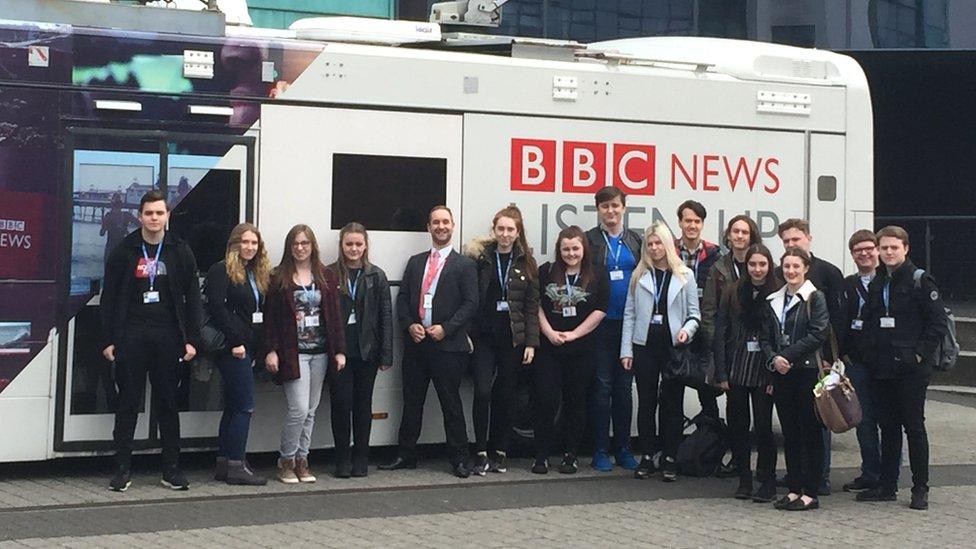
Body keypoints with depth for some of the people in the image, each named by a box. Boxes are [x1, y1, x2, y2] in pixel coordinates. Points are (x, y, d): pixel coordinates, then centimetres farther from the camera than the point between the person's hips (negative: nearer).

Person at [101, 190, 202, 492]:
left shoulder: (180, 251, 5)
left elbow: (192, 298, 5)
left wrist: (191, 339, -2)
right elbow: (109, 297, 3)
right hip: (131, 336, -1)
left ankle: (171, 469, 12)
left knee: (168, 404, 6)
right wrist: (108, 340, -3)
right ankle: (122, 469, 8)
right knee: (128, 404, 3)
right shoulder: (124, 250, 3)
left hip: (168, 337, 1)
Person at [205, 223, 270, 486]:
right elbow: (217, 308, -16)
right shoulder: (221, 271, -7)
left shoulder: (258, 274, 17)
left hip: (248, 347, 9)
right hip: (232, 347, -9)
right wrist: (235, 342, -18)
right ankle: (236, 466, -7)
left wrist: (259, 347, 9)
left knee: (233, 406, 11)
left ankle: (224, 464, 16)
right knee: (244, 405, -10)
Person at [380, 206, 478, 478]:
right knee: (411, 403, 9)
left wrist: (446, 328, -14)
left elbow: (471, 303, -5)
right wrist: (409, 325, -6)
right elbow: (403, 299, 12)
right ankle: (406, 455, 17)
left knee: (451, 404, 1)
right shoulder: (415, 262, 14)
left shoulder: (464, 265, 1)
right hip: (415, 343, 4)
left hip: (447, 345, -4)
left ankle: (458, 459, 8)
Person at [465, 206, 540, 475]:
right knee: (482, 392, -10)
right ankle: (481, 453, -3)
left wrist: (531, 342, -2)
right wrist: (467, 333, -7)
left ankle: (500, 452, 16)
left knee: (506, 395, 6)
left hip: (513, 338, 2)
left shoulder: (526, 263, 6)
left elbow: (532, 306, 4)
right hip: (484, 335, -2)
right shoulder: (480, 258, 1)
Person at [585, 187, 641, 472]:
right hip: (601, 323, -3)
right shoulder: (589, 240, 0)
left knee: (625, 386, 9)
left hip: (630, 323, 3)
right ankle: (600, 449, 5)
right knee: (601, 385, 0)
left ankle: (623, 448, 17)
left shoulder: (635, 240, 10)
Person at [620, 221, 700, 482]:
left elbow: (694, 313, 5)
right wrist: (626, 350, 1)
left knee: (673, 402, 2)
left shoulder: (685, 275, 3)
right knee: (646, 402, 5)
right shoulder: (639, 276, 7)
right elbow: (629, 314, 7)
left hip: (674, 346, -1)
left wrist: (687, 329, -17)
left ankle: (669, 458, 8)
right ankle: (647, 457, 12)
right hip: (645, 345, 1)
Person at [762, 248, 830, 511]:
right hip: (781, 373, 6)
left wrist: (788, 356, -14)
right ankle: (794, 488, 15)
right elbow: (765, 338, 12)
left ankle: (810, 493, 1)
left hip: (808, 371, -6)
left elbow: (818, 335, -12)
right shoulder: (773, 300, 13)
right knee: (789, 433, 9)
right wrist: (773, 359, -7)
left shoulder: (815, 298, -3)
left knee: (810, 432, -2)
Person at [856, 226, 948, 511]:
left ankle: (920, 489, 4)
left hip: (911, 369, -6)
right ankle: (887, 485, 17)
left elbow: (938, 321, -9)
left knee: (914, 426, -2)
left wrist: (921, 353, -14)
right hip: (883, 368, 6)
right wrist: (872, 353, 7)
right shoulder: (877, 283, 13)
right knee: (888, 426, 11)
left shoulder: (919, 281, -6)